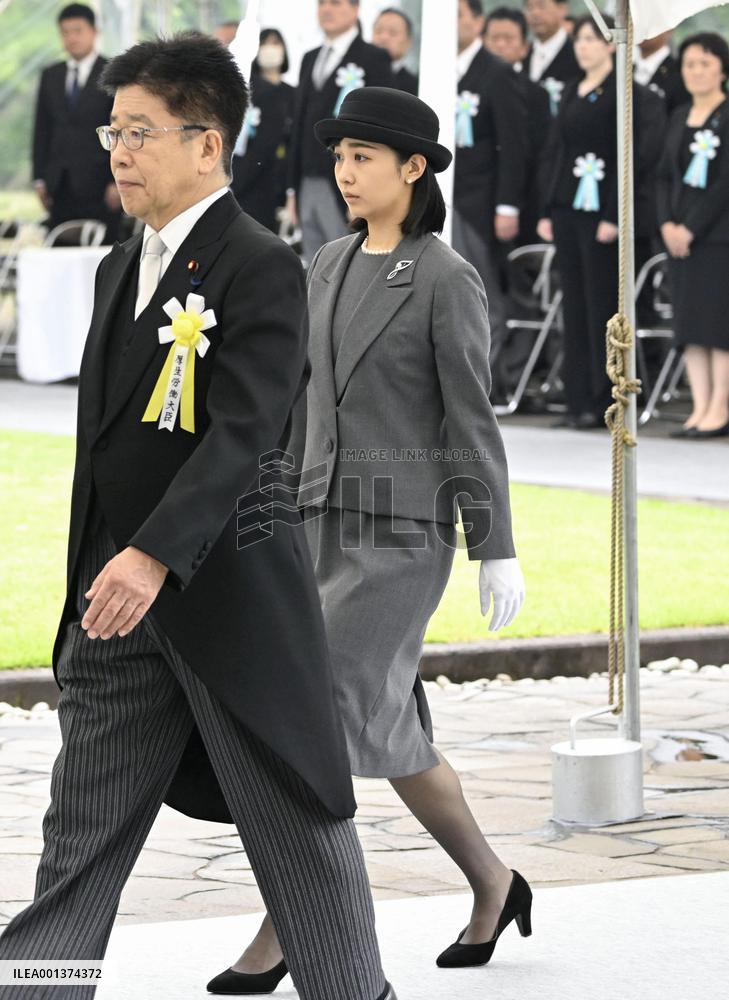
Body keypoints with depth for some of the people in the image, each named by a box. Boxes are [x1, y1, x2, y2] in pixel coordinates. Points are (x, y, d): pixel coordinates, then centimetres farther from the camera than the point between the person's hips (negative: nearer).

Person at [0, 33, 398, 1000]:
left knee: (298, 823, 5)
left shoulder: (263, 268, -12)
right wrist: (99, 575, 17)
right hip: (116, 598, 7)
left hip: (231, 590, -7)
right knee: (81, 831, 7)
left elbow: (244, 432, -23)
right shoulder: (121, 268, 14)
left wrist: (154, 556, -34)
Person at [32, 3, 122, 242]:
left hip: (98, 185, -4)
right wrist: (40, 178, 8)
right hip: (60, 187, 4)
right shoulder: (50, 76, 15)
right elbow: (41, 130, 16)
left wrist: (118, 181, -9)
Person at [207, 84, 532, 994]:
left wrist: (499, 554, -9)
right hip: (331, 525, 8)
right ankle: (492, 885, 29)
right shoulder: (329, 267, 12)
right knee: (383, 726, 10)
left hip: (405, 529, -7)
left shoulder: (449, 282, -9)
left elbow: (472, 422, -10)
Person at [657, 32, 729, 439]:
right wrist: (668, 223, -2)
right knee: (689, 321, 5)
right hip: (682, 234, 7)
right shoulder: (680, 118, 13)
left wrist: (692, 228, -15)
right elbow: (666, 176, 13)